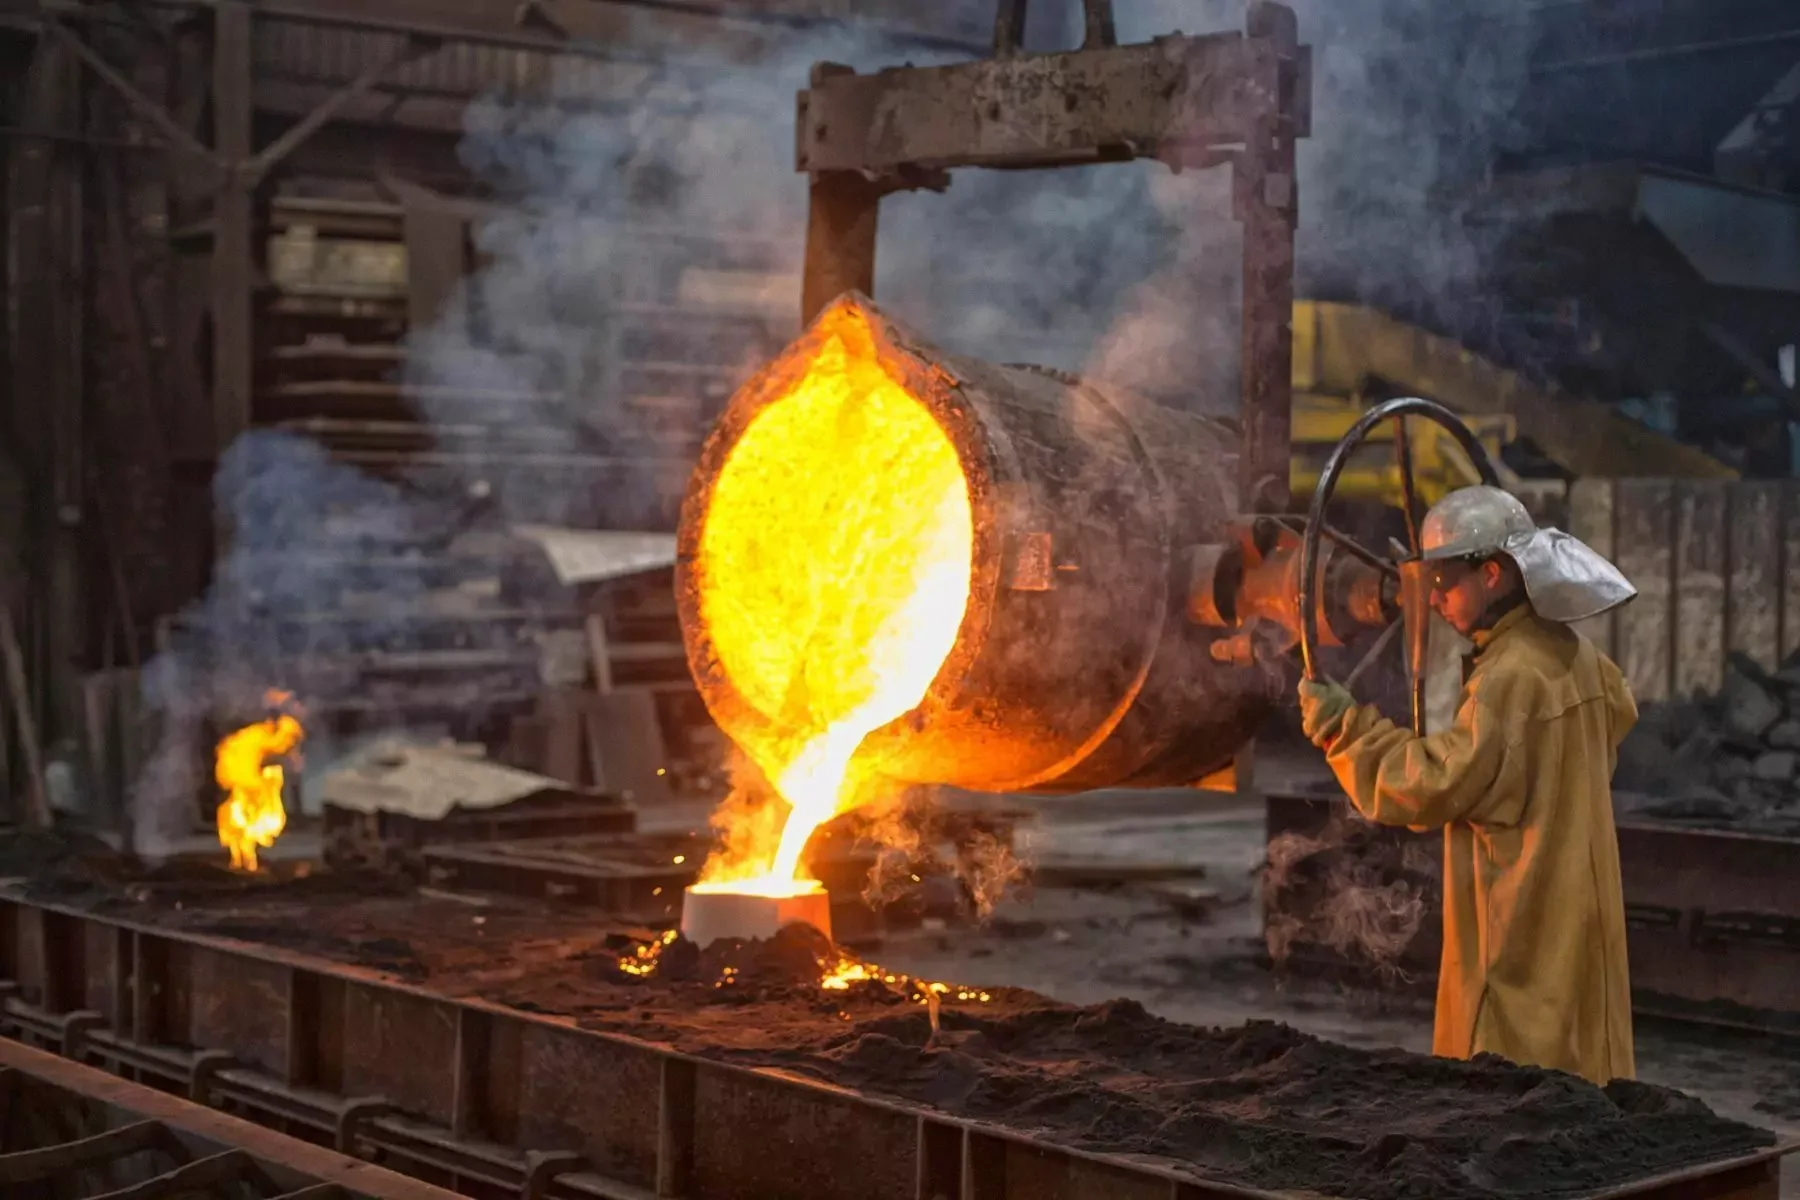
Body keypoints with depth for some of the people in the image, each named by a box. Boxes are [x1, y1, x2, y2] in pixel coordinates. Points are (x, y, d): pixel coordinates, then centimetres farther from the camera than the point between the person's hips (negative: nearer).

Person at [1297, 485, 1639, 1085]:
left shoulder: (1510, 679, -23)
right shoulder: (1574, 654, 5)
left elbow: (1434, 781, -23)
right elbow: (1619, 711, 27)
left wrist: (1343, 726, -16)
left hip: (1526, 927, -9)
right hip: (1572, 916, 9)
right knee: (1572, 1077, 16)